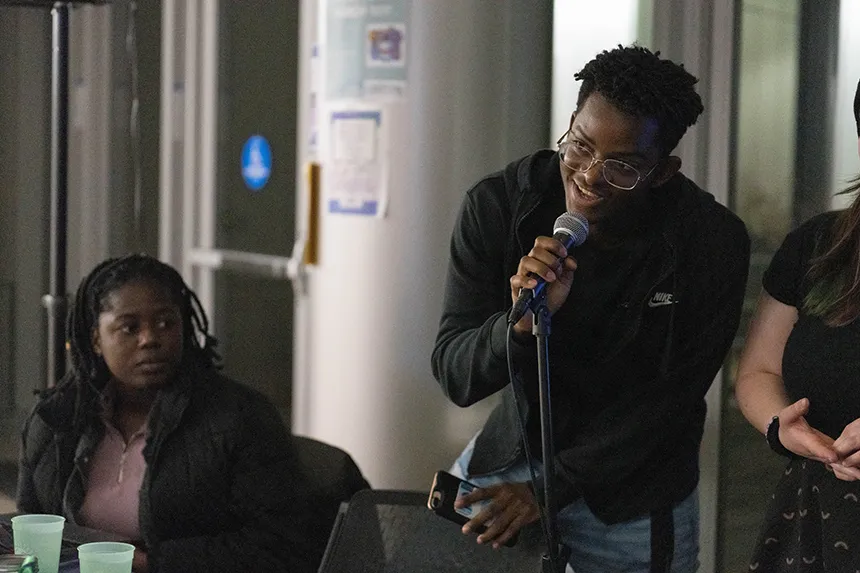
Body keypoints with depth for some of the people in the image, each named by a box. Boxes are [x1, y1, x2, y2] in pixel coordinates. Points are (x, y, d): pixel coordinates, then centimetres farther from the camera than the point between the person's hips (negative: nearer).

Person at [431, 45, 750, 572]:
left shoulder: (714, 243, -20)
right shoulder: (498, 206, -16)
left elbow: (667, 399, -12)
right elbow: (454, 378, -15)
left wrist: (550, 487, -15)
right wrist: (523, 323, -35)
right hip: (509, 453, 2)